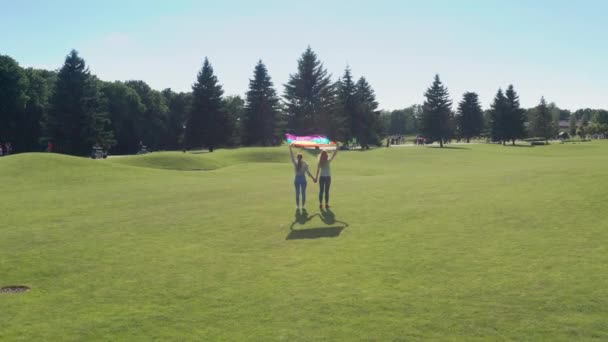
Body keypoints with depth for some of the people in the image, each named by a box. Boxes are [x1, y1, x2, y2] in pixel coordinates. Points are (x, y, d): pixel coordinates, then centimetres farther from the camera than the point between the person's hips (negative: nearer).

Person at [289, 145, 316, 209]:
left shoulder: (295, 163, -5)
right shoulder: (305, 164, -7)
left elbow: (292, 156, 2)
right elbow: (308, 172, -7)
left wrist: (290, 148, 8)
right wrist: (313, 178, 1)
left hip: (297, 179, 1)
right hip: (303, 179, -1)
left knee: (297, 193, 7)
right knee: (303, 193, 6)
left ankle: (297, 206, 6)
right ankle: (303, 206, 7)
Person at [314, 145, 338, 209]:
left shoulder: (319, 163, -2)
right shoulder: (328, 161, -10)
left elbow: (318, 171, -2)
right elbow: (333, 155, -4)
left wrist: (316, 178, 5)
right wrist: (337, 149, 4)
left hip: (322, 177, 2)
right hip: (328, 177, -2)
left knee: (321, 191, 7)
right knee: (327, 191, 2)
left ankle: (320, 204, 7)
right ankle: (326, 204, 3)